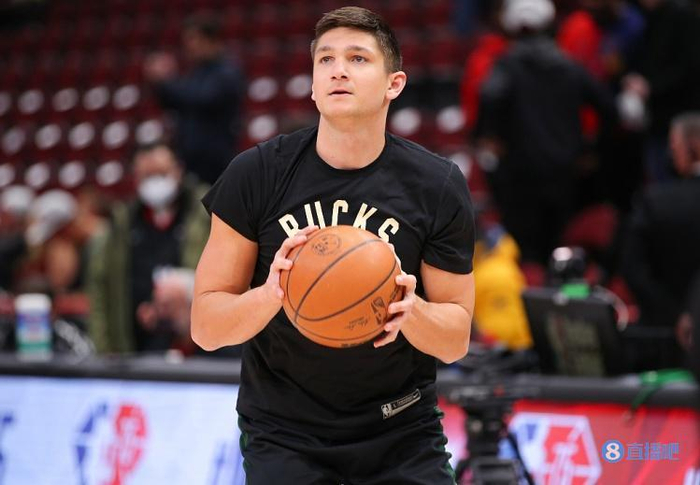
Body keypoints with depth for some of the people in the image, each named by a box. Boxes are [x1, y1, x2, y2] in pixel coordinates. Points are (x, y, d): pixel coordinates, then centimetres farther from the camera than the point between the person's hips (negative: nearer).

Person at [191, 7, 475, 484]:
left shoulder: (439, 185, -8)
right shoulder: (256, 174, -10)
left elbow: (456, 341, -3)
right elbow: (206, 328, -8)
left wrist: (411, 311, -25)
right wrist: (271, 293, -28)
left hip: (403, 437, 1)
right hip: (283, 435, -1)